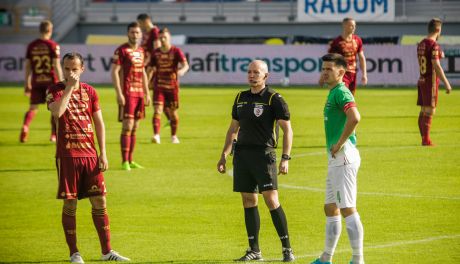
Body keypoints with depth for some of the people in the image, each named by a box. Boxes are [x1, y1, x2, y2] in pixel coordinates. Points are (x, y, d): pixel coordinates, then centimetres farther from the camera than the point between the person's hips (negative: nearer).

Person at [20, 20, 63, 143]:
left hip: (36, 82, 3)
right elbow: (57, 66, -10)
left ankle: (25, 126, -18)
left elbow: (27, 66, 7)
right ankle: (54, 135, 10)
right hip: (51, 81, -3)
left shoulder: (31, 46, 4)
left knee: (33, 107, 9)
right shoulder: (53, 45, -6)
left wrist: (27, 84, 14)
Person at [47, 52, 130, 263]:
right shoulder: (55, 91, -1)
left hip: (90, 154, 3)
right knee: (70, 203, 0)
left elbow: (99, 123, 9)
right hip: (67, 155, -3)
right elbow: (57, 112, -22)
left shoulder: (89, 91, 9)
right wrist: (69, 87, -18)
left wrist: (103, 154, 2)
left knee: (99, 201, 3)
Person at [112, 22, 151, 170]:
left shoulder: (141, 51, 15)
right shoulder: (121, 50, -7)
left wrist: (147, 93, 18)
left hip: (139, 93, 7)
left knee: (135, 127, 9)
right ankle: (124, 162, -9)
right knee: (127, 126, -10)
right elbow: (114, 72, -11)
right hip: (127, 93, -7)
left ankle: (130, 160, 15)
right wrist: (119, 94, -18)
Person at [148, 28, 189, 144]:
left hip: (172, 86, -1)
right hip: (158, 86, 1)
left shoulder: (176, 51, -4)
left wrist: (181, 71, -38)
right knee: (157, 111, -15)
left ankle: (174, 136, 26)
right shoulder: (156, 53, 5)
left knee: (173, 112, 8)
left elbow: (185, 65, -16)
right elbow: (151, 69, 15)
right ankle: (156, 135, -23)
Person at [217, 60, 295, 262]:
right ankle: (254, 250, 11)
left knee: (271, 200, -12)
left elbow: (287, 129, -6)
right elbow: (233, 128, 22)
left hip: (264, 153, -6)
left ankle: (287, 248, -6)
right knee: (248, 201, 6)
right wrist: (224, 155, 18)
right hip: (242, 153, 6)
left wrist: (285, 158, -14)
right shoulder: (241, 98, 14)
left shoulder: (274, 99, -4)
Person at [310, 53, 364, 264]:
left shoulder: (341, 92, -14)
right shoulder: (333, 93, 18)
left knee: (348, 209, -10)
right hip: (335, 159, 11)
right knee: (330, 209, 15)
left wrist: (339, 144, -22)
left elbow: (354, 118, -31)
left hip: (343, 157, -11)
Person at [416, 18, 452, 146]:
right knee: (429, 111, -6)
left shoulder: (421, 44, 10)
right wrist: (446, 83, -18)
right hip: (431, 82, -8)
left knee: (423, 111, 10)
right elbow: (436, 66, -20)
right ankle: (426, 140, -6)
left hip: (422, 80, 8)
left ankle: (424, 139, 14)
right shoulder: (433, 45, -16)